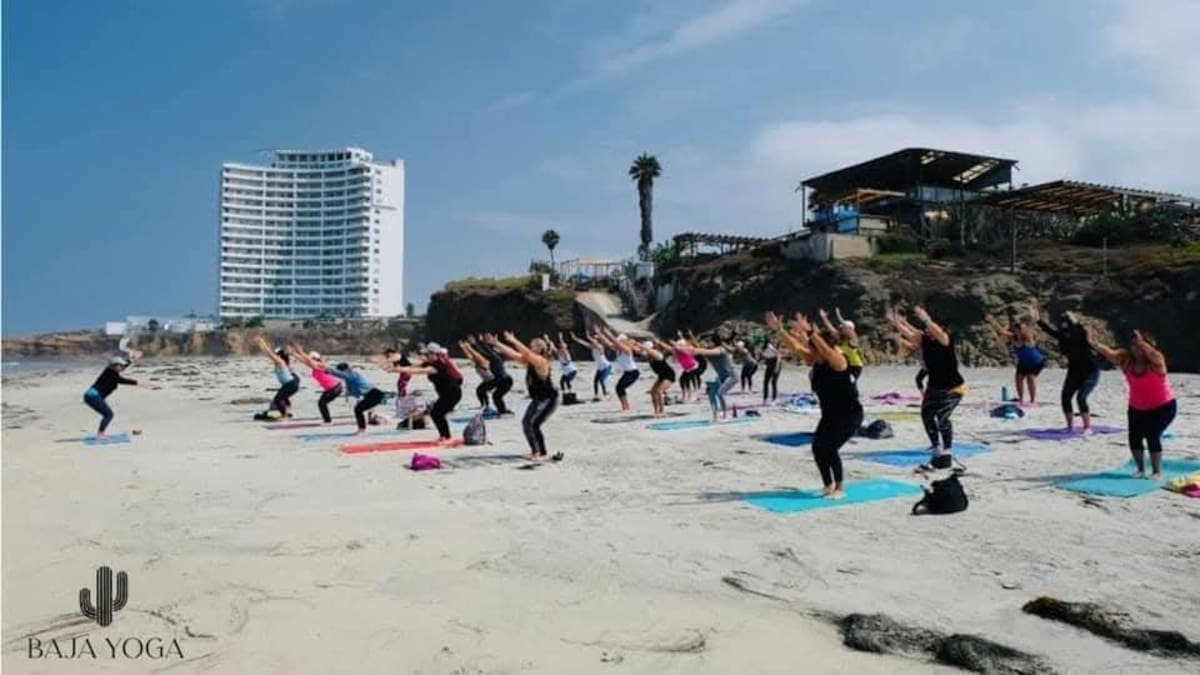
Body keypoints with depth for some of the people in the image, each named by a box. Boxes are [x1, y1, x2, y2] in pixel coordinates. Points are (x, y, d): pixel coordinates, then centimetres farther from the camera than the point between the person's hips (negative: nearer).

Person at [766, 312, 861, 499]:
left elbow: (825, 349, -42)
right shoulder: (816, 362, -1)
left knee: (829, 448, -17)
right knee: (818, 448, -1)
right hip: (830, 415, 8)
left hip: (850, 415, -8)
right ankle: (828, 485, 16)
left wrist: (809, 332, -53)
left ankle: (839, 488, -1)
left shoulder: (838, 361, -21)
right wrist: (779, 331, -14)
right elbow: (795, 347, -4)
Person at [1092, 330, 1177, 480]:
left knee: (1152, 435, -17)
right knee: (1134, 437, -2)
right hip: (1137, 408, 5)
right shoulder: (1126, 359, -12)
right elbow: (1110, 353, -30)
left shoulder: (1156, 360, -21)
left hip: (1163, 407, -5)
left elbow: (1152, 353, -45)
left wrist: (1142, 343, -61)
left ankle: (1157, 472, 0)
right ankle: (1141, 469, 19)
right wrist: (1095, 344, -48)